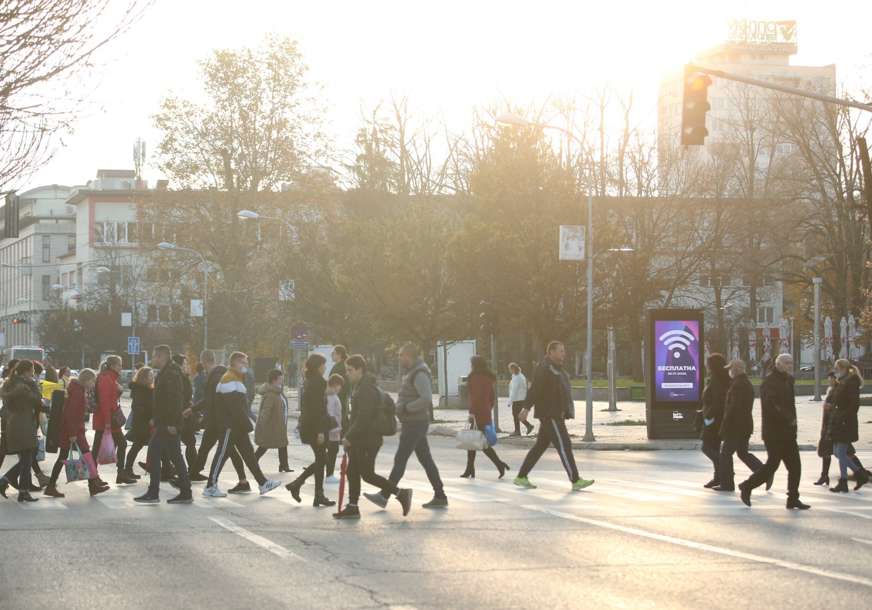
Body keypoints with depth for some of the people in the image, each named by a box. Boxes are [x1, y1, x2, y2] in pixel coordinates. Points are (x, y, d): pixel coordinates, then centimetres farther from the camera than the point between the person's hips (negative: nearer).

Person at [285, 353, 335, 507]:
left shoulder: (308, 381, 14)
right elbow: (317, 408, -21)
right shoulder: (317, 382, -16)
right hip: (315, 426, -9)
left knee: (320, 459, 15)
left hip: (307, 425, 9)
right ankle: (319, 496, 4)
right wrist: (320, 431, -22)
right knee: (321, 460, -1)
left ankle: (296, 484, 11)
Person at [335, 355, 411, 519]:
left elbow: (363, 418, -24)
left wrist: (349, 437, -22)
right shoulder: (358, 386, 16)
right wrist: (349, 436, 17)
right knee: (352, 472, 9)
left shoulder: (368, 389, -19)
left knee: (367, 474, -8)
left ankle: (401, 494, -1)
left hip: (368, 440, -11)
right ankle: (352, 507, 13)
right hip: (359, 440, 11)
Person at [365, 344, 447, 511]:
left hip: (415, 424, -11)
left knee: (400, 459, -7)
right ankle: (440, 497, 12)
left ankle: (384, 496, -4)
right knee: (426, 459, 10)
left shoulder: (420, 374, -17)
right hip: (413, 423, 11)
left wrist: (406, 408, -22)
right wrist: (401, 408, 12)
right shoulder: (412, 372, 16)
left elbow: (426, 399, -29)